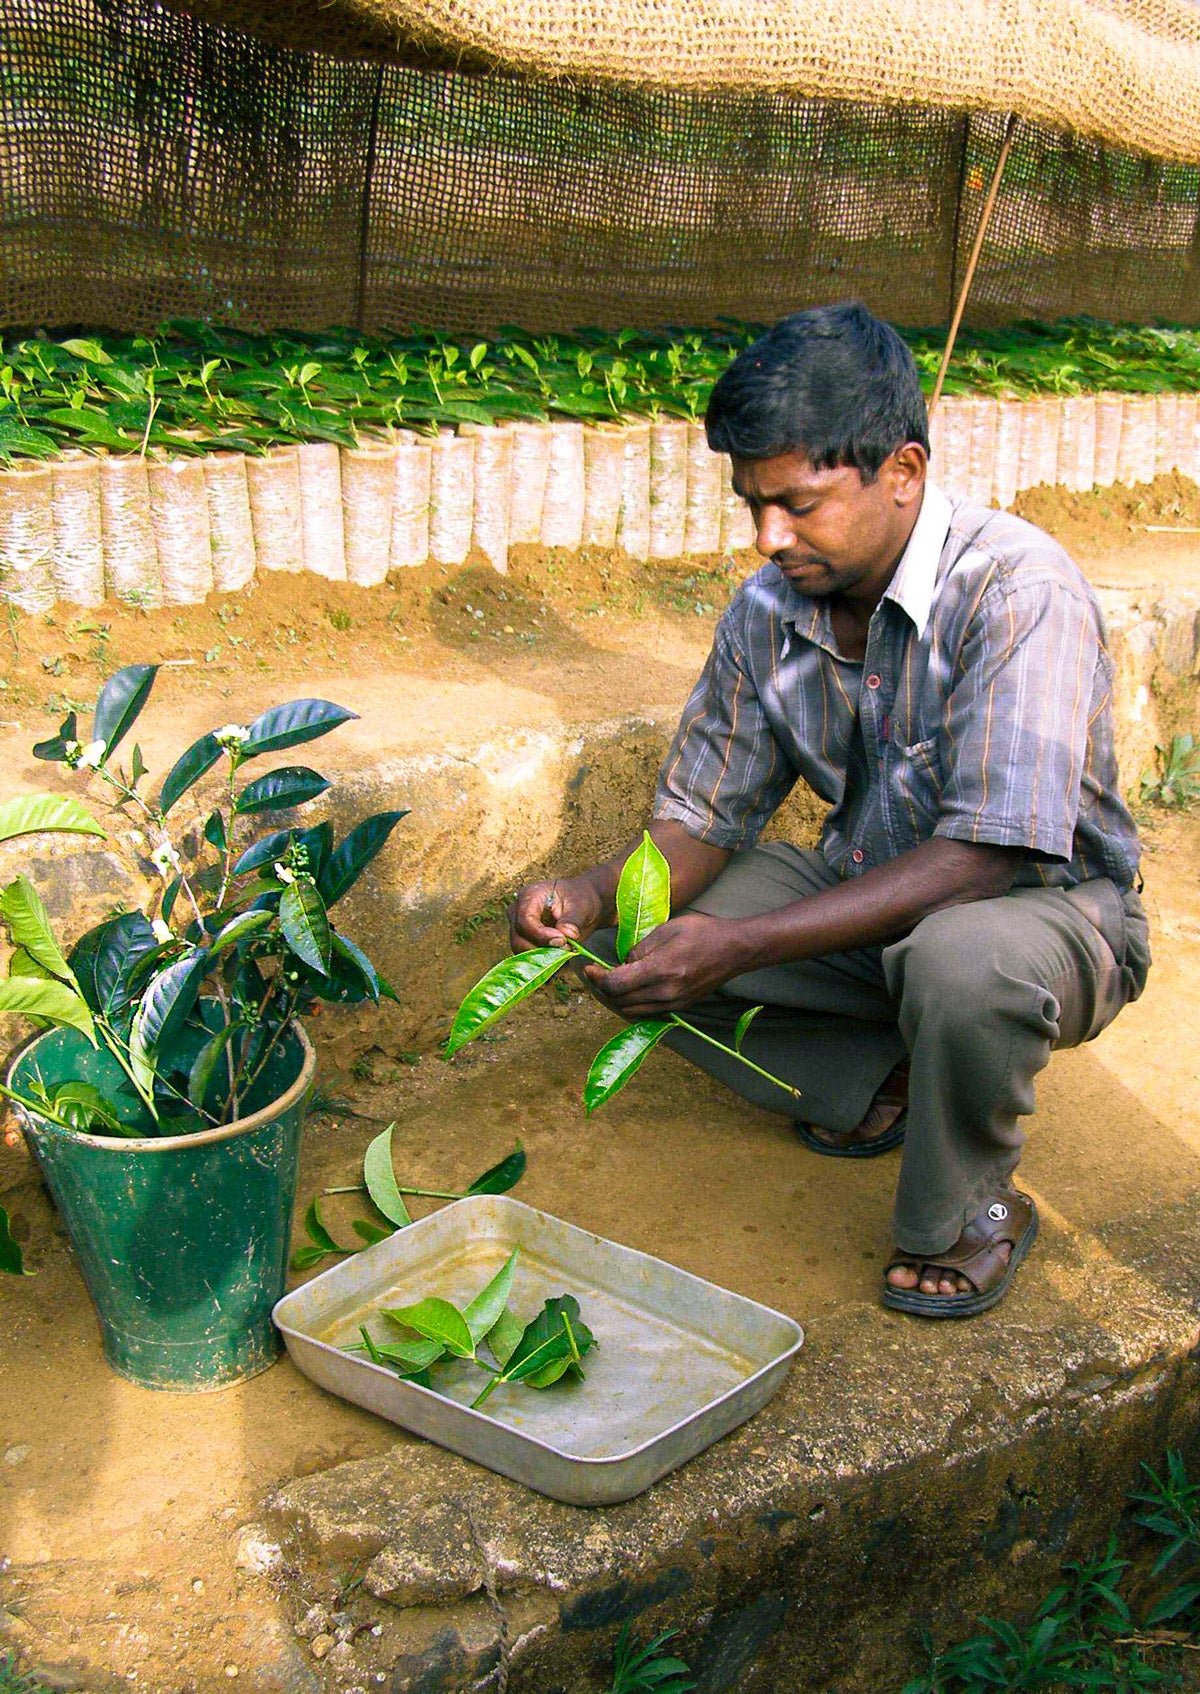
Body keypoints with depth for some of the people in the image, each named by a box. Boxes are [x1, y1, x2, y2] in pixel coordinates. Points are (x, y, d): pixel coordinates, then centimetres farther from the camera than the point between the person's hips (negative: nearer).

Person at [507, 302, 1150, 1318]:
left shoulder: (1021, 592, -27)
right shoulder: (769, 611, -8)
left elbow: (982, 859, -34)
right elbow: (702, 821, -2)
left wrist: (743, 945, -39)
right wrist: (594, 895, -24)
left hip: (1047, 903, -6)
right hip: (866, 893, 6)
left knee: (962, 964, -41)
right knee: (627, 932, -10)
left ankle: (970, 1210, -9)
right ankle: (876, 1079, 4)